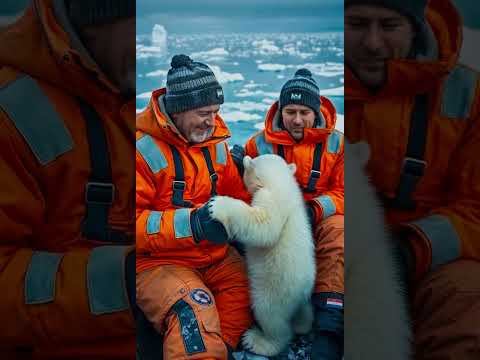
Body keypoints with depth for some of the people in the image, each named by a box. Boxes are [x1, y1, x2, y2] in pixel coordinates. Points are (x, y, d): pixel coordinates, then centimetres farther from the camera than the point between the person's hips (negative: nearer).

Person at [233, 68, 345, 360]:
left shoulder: (335, 143, 2)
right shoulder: (261, 143, 4)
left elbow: (342, 192, -1)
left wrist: (316, 208, -20)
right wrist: (240, 169, -13)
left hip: (321, 219, 0)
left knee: (337, 229, -33)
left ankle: (329, 326, -32)